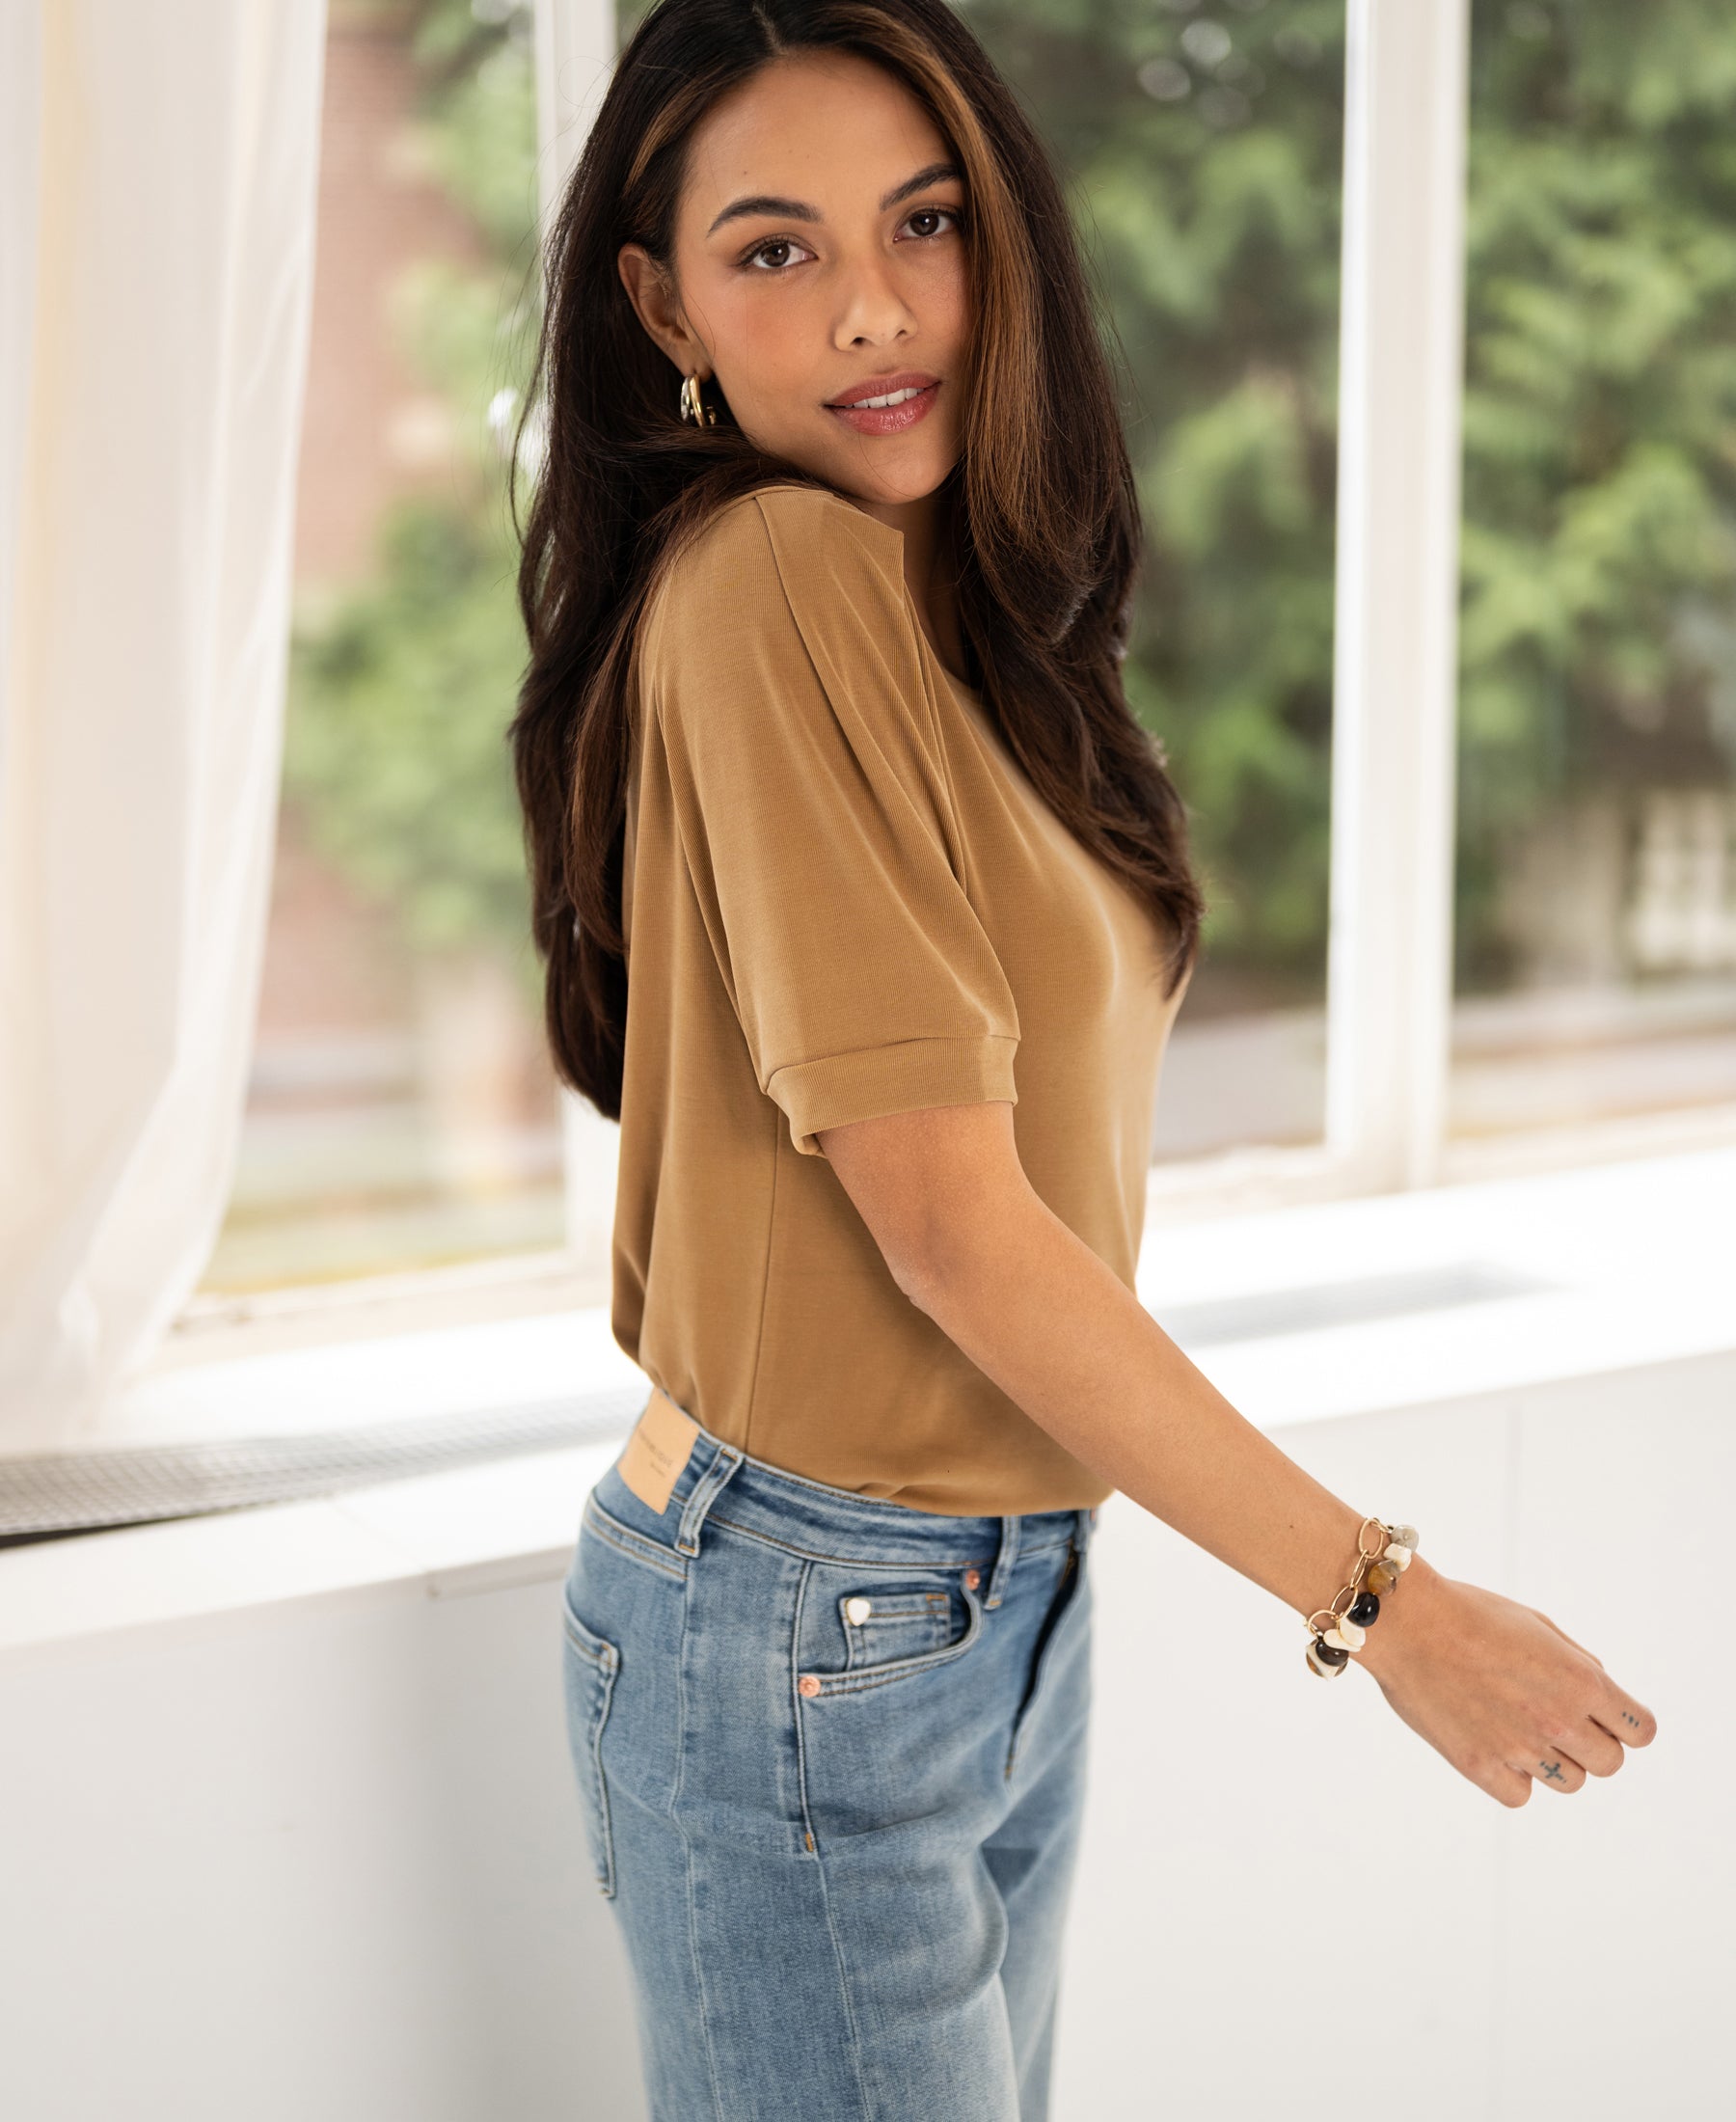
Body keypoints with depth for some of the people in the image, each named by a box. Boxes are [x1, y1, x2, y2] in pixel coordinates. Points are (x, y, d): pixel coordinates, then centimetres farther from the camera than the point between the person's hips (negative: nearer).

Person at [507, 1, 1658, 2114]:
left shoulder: (960, 602, 10)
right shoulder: (777, 576, -19)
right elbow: (946, 1217, -21)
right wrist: (1379, 1597, -16)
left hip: (1010, 1599, 8)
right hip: (809, 1632, -8)